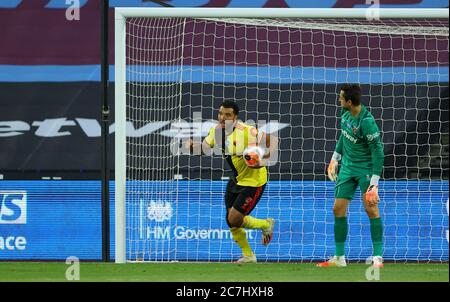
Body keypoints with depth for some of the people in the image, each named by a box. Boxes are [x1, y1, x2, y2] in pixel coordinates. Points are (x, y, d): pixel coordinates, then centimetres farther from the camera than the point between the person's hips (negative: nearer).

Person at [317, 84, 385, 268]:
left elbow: (377, 151, -21)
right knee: (338, 209, 4)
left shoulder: (366, 122, -24)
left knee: (371, 208, -15)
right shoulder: (346, 112, -2)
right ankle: (339, 258, 12)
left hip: (366, 168, -8)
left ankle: (378, 257, -10)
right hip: (347, 168, 8)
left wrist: (374, 182, -23)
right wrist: (335, 158, 22)